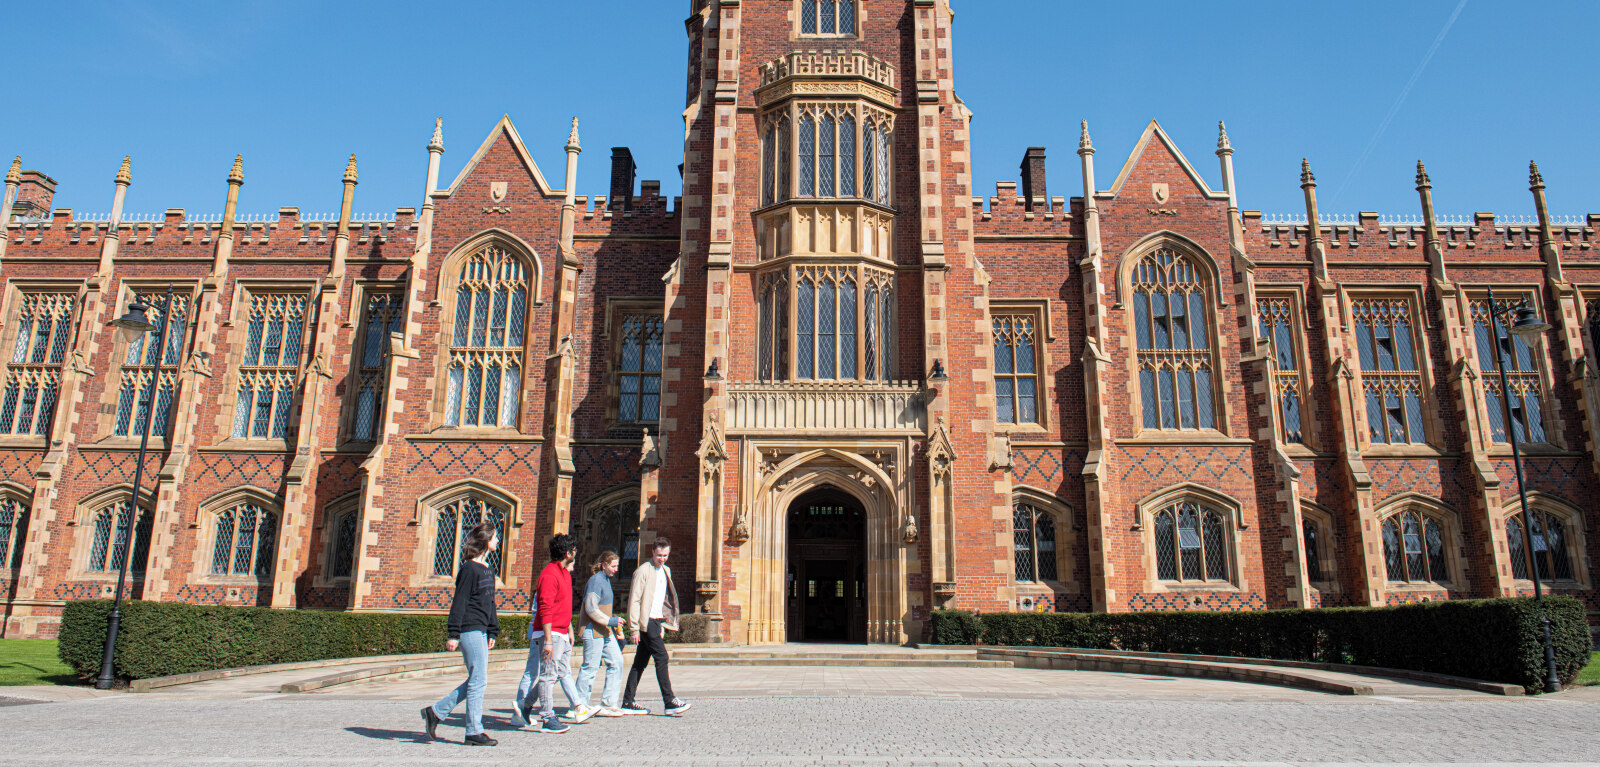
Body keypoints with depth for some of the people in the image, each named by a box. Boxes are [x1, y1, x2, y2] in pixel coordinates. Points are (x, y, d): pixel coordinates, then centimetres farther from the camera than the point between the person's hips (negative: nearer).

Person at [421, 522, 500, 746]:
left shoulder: (487, 570, 16)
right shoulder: (469, 568, -10)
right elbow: (459, 602, -13)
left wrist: (493, 632, 20)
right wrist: (454, 635, -16)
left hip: (480, 632, 9)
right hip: (470, 629, -9)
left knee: (476, 681, 11)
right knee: (478, 681, -5)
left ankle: (436, 711, 21)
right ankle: (474, 732, 3)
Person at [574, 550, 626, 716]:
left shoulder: (606, 580, 15)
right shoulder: (595, 580, -15)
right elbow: (591, 608, -20)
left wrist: (613, 624, 20)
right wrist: (610, 621, -19)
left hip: (605, 632, 10)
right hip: (593, 631, -10)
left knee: (616, 663, 5)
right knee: (590, 668, -2)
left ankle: (608, 704, 10)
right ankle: (580, 705, 10)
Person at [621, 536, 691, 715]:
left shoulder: (666, 571, 16)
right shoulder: (643, 571, -9)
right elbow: (634, 600, -11)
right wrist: (634, 628, -14)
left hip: (656, 621, 8)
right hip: (646, 621, -8)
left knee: (641, 662, 9)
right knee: (661, 657, -11)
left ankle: (627, 702, 14)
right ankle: (669, 701, -9)